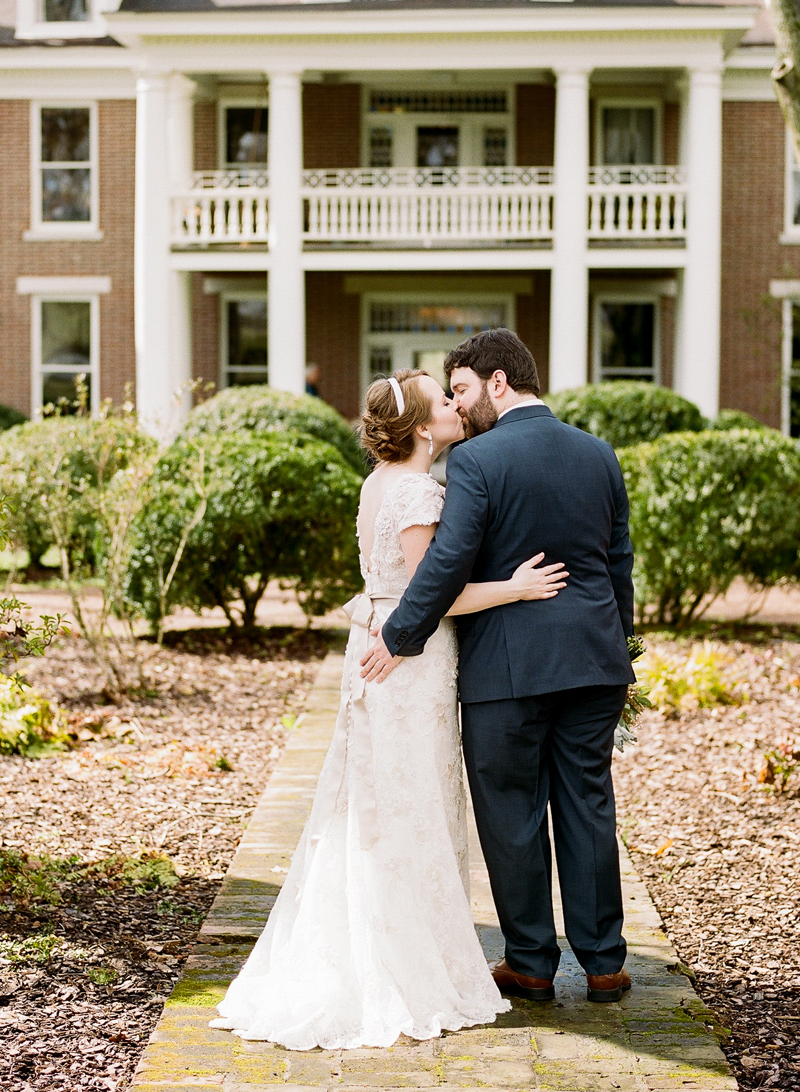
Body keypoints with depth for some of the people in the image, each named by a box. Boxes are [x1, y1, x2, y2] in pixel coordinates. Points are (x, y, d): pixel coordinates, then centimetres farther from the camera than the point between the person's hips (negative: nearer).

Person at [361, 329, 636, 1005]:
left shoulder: (476, 461, -11)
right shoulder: (599, 455, 7)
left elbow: (448, 562, -19)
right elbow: (619, 563, 13)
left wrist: (400, 637, -9)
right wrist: (616, 655, 22)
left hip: (506, 667, -5)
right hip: (592, 659, 5)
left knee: (513, 815, 6)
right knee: (589, 808, 11)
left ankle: (532, 965, 15)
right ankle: (604, 963, 16)